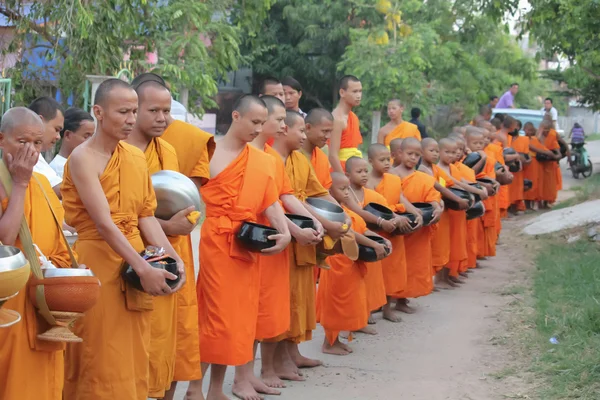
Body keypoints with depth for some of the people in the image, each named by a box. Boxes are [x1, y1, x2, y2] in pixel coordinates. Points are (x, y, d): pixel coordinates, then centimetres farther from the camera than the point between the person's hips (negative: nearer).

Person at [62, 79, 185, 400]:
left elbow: (146, 216, 8)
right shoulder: (83, 158, -11)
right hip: (98, 263, -6)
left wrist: (172, 257, -7)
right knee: (102, 364, -1)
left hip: (136, 261, 6)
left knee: (134, 359, 11)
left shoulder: (137, 157, 9)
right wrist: (144, 269, -25)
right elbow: (104, 223, -19)